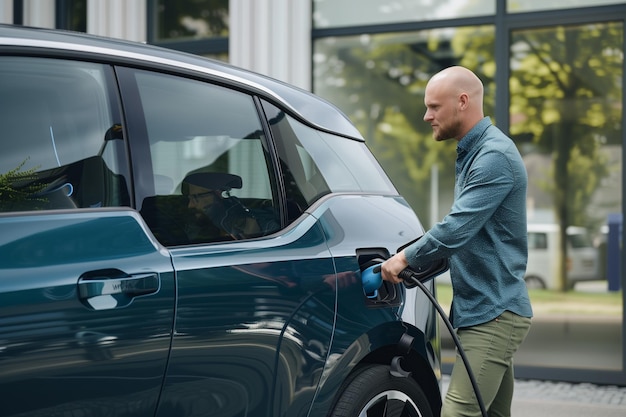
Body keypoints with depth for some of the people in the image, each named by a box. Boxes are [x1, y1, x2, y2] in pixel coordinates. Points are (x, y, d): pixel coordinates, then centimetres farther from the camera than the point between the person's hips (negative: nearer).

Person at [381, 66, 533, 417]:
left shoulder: (495, 156, -17)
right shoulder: (473, 153, 17)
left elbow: (457, 229, -24)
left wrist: (406, 258, -11)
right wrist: (415, 261, 14)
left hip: (494, 313, -10)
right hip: (490, 311, 10)